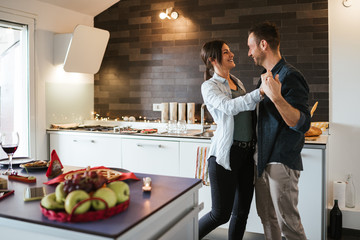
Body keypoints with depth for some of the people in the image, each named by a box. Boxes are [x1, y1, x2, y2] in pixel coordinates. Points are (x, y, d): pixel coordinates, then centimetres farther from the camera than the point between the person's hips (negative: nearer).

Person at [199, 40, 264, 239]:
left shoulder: (237, 82, 17)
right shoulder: (209, 86, -6)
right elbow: (229, 107, -25)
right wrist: (261, 92, -35)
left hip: (248, 153, 7)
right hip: (226, 154, -7)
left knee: (242, 211, 12)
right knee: (221, 214, 1)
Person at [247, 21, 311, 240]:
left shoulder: (290, 77, -16)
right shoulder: (267, 76, 12)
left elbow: (302, 123, -27)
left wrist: (277, 97, -40)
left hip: (282, 162, -9)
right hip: (263, 160, 9)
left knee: (288, 221, 0)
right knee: (267, 217, 17)